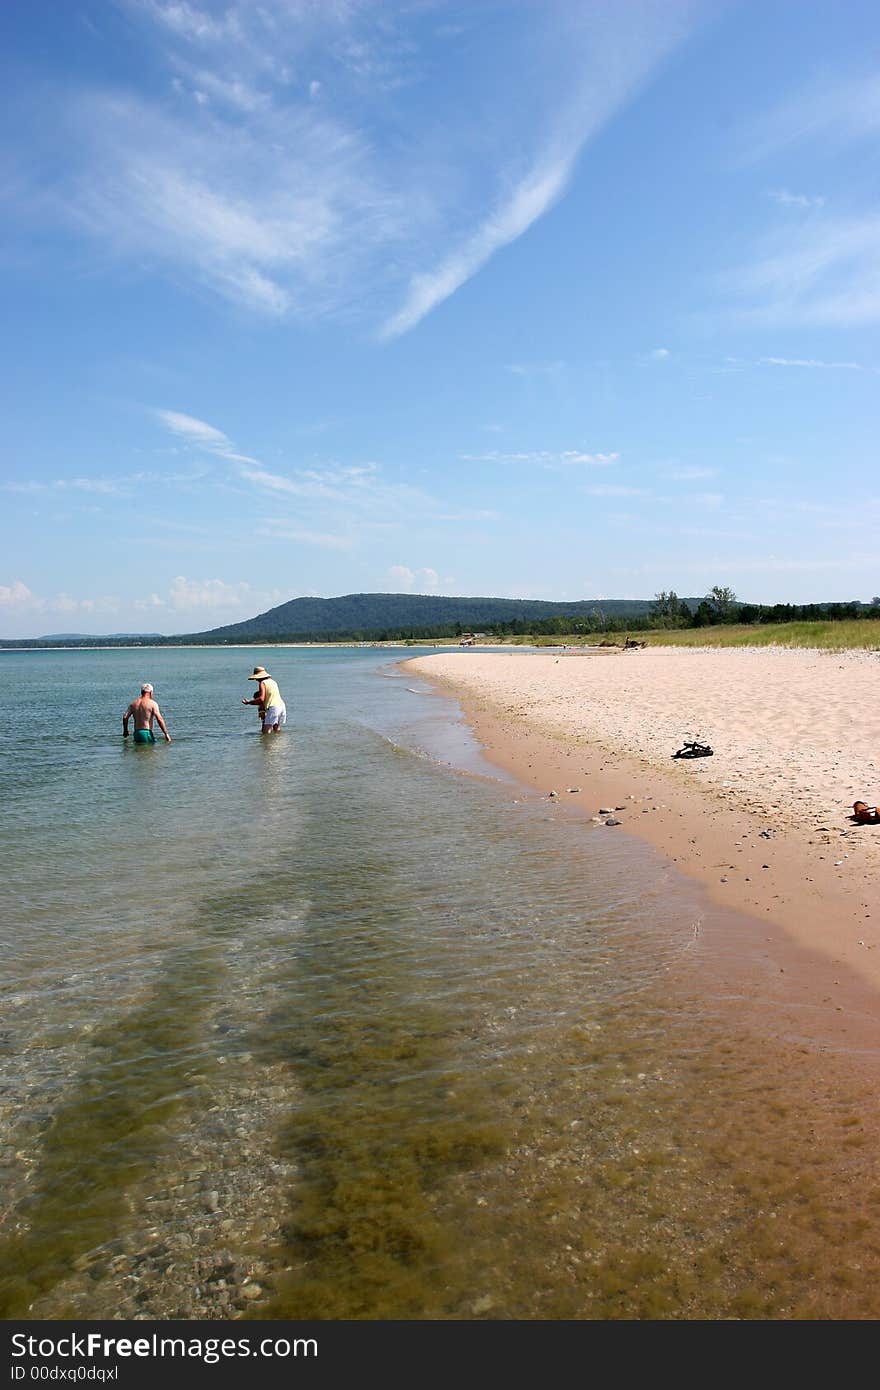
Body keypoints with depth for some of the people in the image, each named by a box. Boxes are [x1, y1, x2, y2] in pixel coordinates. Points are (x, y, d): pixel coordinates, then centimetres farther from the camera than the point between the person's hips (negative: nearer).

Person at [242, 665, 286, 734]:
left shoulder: (262, 683, -3)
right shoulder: (273, 682, 22)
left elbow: (261, 699, -13)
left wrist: (248, 702, -6)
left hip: (273, 707, -9)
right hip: (281, 705, 9)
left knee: (266, 732, -12)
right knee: (277, 728, 17)